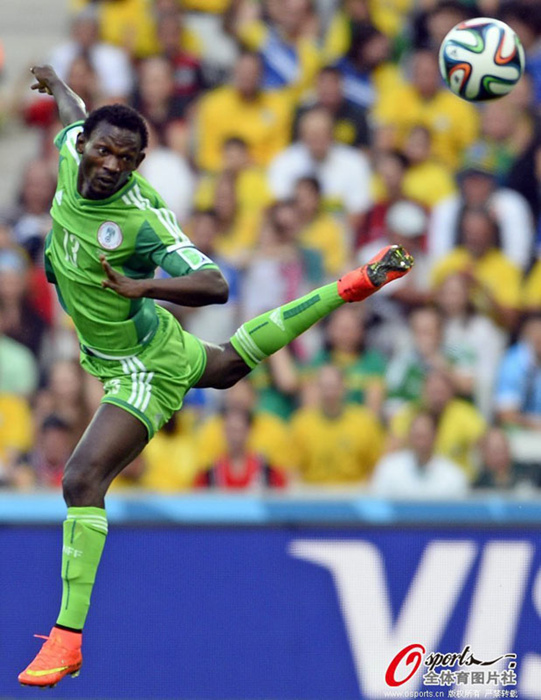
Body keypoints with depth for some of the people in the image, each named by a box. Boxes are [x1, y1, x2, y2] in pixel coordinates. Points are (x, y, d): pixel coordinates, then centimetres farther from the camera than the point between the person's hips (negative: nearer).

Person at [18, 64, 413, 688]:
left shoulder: (142, 218, -32)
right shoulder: (73, 156, -13)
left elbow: (213, 286, -37)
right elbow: (74, 117, 12)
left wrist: (142, 286, -52)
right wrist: (53, 82, 33)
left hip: (143, 369, -9)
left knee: (83, 479, -22)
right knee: (230, 362, 37)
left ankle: (68, 637, -21)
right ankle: (351, 287, 52)